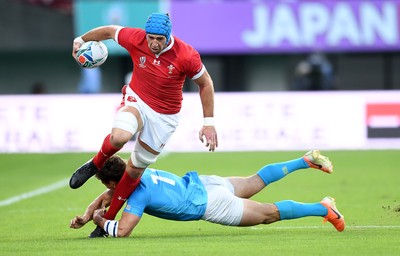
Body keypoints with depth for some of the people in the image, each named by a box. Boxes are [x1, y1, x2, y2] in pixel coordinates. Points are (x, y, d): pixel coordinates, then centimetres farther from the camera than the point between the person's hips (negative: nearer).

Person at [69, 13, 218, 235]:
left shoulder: (186, 56, -22)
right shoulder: (135, 39, -18)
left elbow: (205, 83, -6)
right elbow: (109, 31, 2)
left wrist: (209, 123, -5)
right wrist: (81, 40, 14)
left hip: (164, 116, 0)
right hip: (136, 100, 0)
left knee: (135, 170, 5)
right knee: (119, 137, -34)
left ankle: (109, 219, 22)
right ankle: (95, 165, -2)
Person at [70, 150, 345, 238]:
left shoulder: (139, 194, -26)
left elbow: (122, 231, -33)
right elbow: (105, 198, 12)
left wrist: (101, 221, -15)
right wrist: (86, 216, -2)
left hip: (208, 205, -8)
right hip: (201, 182, 8)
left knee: (269, 213, 4)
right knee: (256, 182, 26)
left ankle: (323, 208, 11)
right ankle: (307, 160, 31)